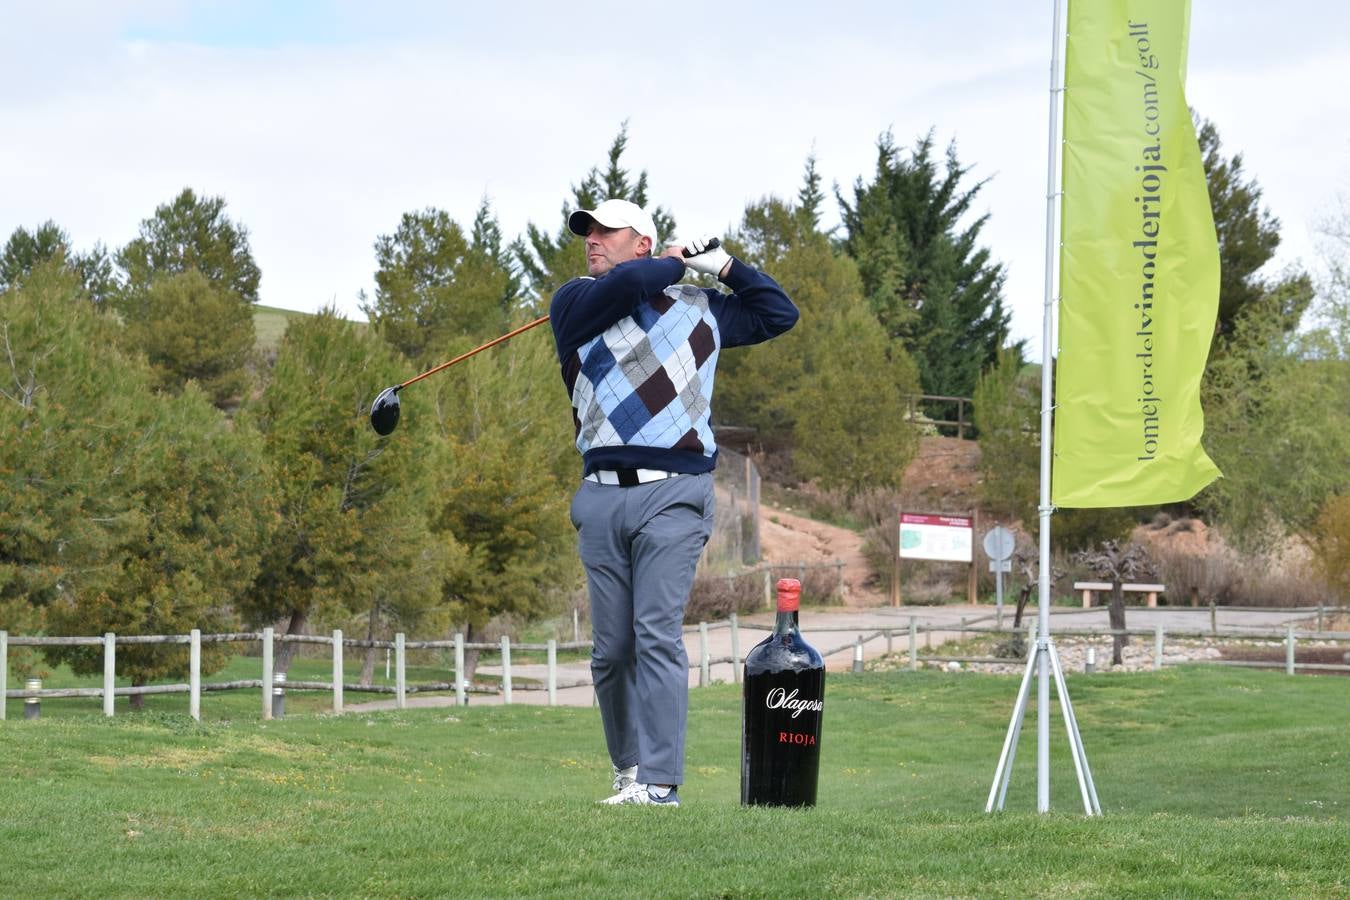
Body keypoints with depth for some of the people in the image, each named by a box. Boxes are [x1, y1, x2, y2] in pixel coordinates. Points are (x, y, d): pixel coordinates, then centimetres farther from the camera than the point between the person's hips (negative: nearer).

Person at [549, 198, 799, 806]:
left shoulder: (700, 308, 19)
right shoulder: (574, 303, 11)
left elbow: (779, 314, 28)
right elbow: (626, 284, -9)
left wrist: (724, 265, 16)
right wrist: (677, 263, 8)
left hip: (673, 495, -1)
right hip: (602, 498, 1)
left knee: (657, 634, -13)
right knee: (610, 648, 2)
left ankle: (659, 780, -17)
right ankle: (627, 767, 17)